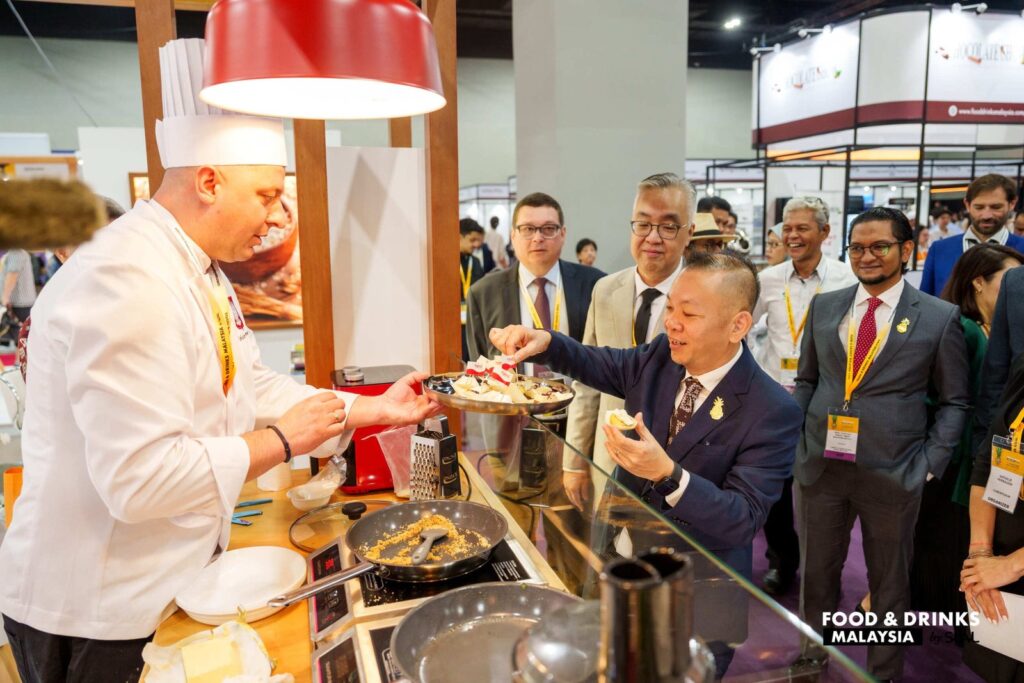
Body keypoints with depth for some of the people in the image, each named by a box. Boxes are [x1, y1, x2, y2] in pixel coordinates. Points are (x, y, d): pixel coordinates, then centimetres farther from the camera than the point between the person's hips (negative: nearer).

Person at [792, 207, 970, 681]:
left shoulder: (940, 318, -3)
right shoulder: (824, 306, 5)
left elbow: (953, 402, 3)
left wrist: (929, 464, -5)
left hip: (892, 473, -2)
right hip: (820, 465, 3)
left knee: (888, 579, 15)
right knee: (816, 571, 16)